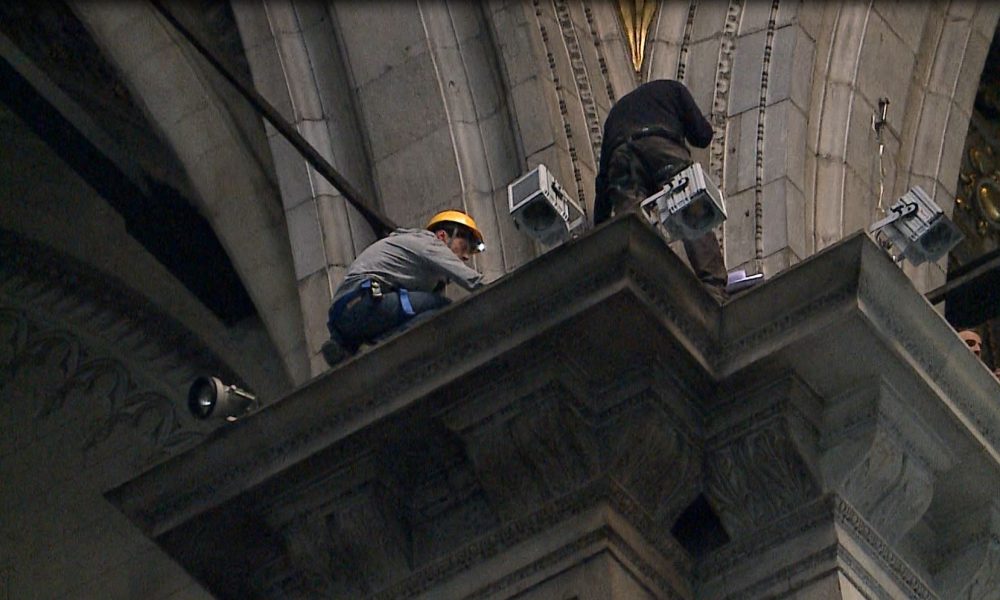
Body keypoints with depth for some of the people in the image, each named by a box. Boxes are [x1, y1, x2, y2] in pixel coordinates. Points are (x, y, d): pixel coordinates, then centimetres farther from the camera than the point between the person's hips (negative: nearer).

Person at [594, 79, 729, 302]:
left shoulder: (617, 109, 42)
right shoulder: (671, 88, 34)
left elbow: (603, 176, 35)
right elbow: (702, 135, 21)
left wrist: (599, 227, 34)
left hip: (621, 156, 3)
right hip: (663, 149, -3)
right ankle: (713, 288, -28)